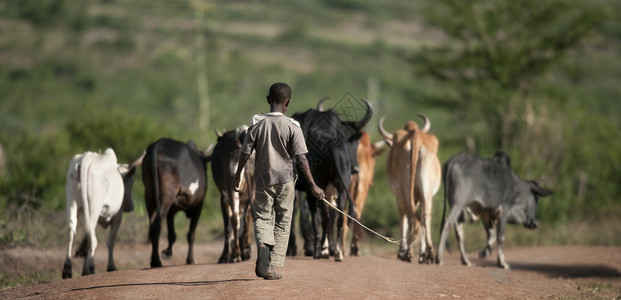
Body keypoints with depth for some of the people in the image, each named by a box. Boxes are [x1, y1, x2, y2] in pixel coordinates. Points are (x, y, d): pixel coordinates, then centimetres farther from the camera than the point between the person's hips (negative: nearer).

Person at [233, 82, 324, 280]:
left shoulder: (257, 124, -3)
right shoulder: (292, 127, -9)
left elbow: (245, 153, 0)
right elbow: (300, 159, -11)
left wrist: (237, 175, 15)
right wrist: (312, 186, -8)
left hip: (262, 180, 1)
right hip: (285, 181, -1)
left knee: (262, 217, 11)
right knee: (282, 223, 10)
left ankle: (262, 246, -22)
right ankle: (272, 268, 7)